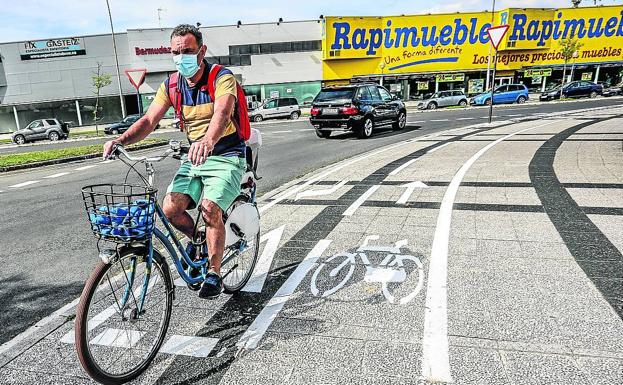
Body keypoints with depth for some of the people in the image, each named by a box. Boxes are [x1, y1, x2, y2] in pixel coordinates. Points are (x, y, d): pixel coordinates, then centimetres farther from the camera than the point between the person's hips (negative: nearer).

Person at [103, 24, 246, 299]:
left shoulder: (222, 78, -15)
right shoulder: (172, 85, 2)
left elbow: (222, 114, -35)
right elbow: (149, 120, -7)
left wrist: (208, 141, -56)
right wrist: (121, 140, -26)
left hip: (226, 156, -5)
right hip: (195, 156, 6)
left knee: (210, 210, -23)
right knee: (171, 209, -10)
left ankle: (214, 274, -3)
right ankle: (197, 238, 23)